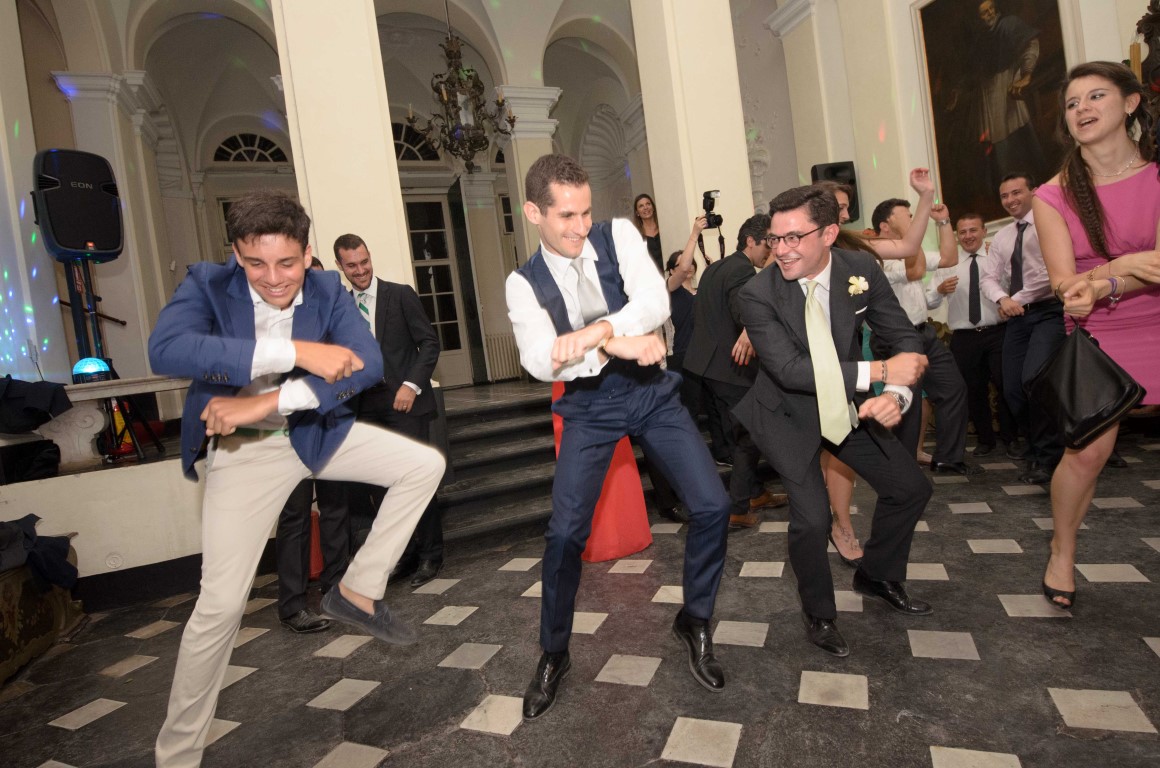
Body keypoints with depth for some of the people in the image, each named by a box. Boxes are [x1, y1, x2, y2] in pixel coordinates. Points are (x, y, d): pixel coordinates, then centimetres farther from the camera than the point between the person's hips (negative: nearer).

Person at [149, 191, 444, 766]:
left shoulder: (327, 290, -9)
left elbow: (368, 364, -22)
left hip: (318, 431, 4)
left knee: (425, 465, -7)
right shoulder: (207, 284, -15)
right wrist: (298, 351, -40)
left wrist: (267, 400, -32)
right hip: (246, 448, -3)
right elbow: (165, 350, -35)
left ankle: (357, 590, 6)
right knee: (221, 602, -6)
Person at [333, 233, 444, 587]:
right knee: (379, 488, 4)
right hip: (369, 407, 4)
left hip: (405, 400, -4)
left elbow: (429, 343, -3)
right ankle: (406, 554, 21)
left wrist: (412, 384, -13)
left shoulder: (401, 295, 1)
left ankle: (430, 556, 14)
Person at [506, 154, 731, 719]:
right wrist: (617, 344, -35)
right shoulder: (524, 283, -7)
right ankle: (553, 655, 19)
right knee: (565, 532, -8)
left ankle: (694, 622, 23)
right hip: (590, 407, -1)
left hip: (653, 391, 2)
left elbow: (655, 302, -21)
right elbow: (539, 360, -22)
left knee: (711, 507, -6)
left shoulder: (618, 235, -5)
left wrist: (590, 335, -36)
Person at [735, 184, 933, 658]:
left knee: (911, 489, 11)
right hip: (788, 415, -5)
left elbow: (905, 338, -6)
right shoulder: (758, 294, -23)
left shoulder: (863, 271, -11)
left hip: (849, 406, 5)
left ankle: (877, 576, 39)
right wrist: (880, 371, -33)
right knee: (812, 517, -16)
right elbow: (789, 369, -30)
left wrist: (897, 395, -27)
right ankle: (818, 614, 16)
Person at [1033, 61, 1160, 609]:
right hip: (1095, 338, -1)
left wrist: (1100, 286, -29)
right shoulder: (1054, 197, -1)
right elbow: (1063, 283, -7)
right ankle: (1062, 551, 13)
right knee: (1087, 450, -9)